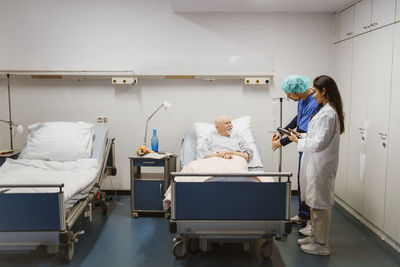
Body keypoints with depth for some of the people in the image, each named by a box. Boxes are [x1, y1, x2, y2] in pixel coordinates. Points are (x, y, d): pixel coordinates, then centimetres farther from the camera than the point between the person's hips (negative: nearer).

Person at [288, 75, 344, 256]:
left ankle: (322, 245, 14)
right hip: (316, 164, 10)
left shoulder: (328, 113, -21)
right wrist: (301, 136, 11)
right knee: (315, 202, 19)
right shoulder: (327, 110, 11)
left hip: (321, 165, -10)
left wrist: (298, 141, -9)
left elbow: (319, 143, -22)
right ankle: (316, 236, 34)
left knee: (320, 203, 1)